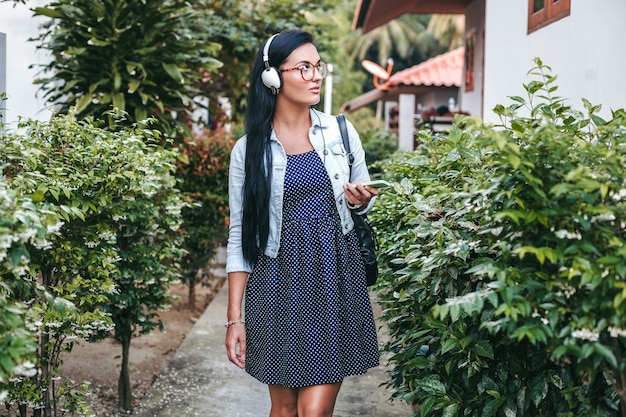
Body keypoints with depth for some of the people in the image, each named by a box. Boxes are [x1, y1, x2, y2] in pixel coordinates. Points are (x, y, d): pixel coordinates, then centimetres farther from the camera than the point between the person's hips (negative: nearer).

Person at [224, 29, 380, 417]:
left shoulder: (341, 131, 2)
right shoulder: (249, 149, -3)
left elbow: (363, 199, 16)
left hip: (336, 276, 1)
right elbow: (241, 235, 0)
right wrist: (235, 317, -4)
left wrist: (360, 200, -9)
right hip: (279, 283, 0)